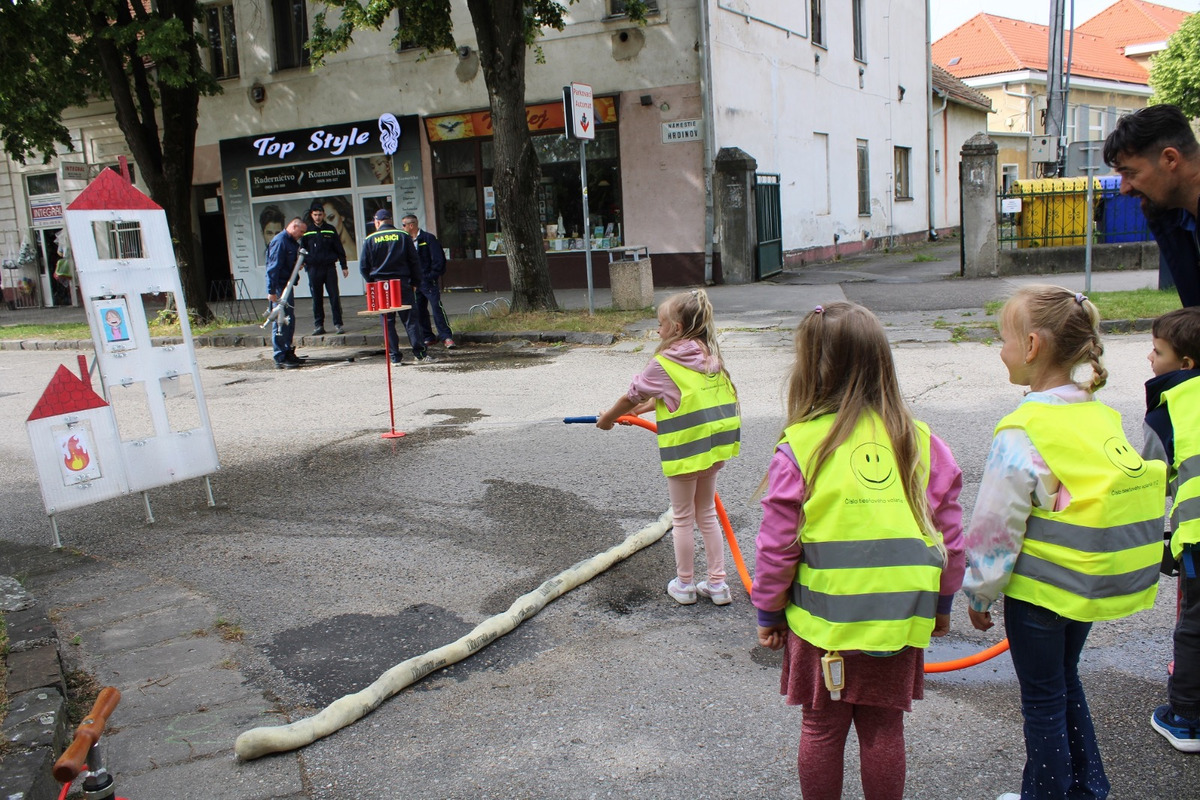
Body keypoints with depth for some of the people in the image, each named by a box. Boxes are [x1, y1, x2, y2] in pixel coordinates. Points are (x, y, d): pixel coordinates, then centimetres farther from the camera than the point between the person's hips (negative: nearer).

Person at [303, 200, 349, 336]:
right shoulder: (307, 231, 6)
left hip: (329, 267, 0)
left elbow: (339, 249, 10)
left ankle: (338, 324, 1)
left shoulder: (330, 230, 7)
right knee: (317, 298, 4)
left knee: (334, 297, -3)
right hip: (313, 269, 0)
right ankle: (318, 325, 9)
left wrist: (344, 266, 7)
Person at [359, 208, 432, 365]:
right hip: (402, 284, 0)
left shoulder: (370, 240, 1)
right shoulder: (403, 236, 1)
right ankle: (420, 353, -3)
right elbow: (414, 262, 1)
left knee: (388, 322, 6)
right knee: (410, 319, 2)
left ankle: (395, 357, 4)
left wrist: (372, 283, 16)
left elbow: (363, 267, 3)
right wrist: (413, 282, 10)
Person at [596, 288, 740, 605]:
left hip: (683, 450, -6)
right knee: (707, 513, 18)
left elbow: (631, 397, -3)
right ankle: (717, 583, 22)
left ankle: (684, 584, 23)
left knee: (683, 519, 10)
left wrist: (608, 418, 15)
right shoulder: (710, 356, 6)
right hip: (714, 446, 6)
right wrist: (645, 407, 24)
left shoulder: (664, 364, -14)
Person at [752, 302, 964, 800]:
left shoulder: (800, 446, -13)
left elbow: (777, 546, -10)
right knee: (883, 728, 16)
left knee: (821, 727, 14)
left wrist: (768, 612, 5)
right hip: (899, 620, 3)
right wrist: (941, 603, 16)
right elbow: (949, 533, 2)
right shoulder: (919, 441, -4)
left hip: (821, 620, -2)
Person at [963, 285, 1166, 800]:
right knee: (1065, 681, 25)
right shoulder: (1103, 416, 0)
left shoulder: (1024, 433, -23)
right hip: (1091, 584, 8)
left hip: (1039, 590, -8)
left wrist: (979, 594, -5)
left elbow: (996, 526, -18)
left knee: (1042, 699, 9)